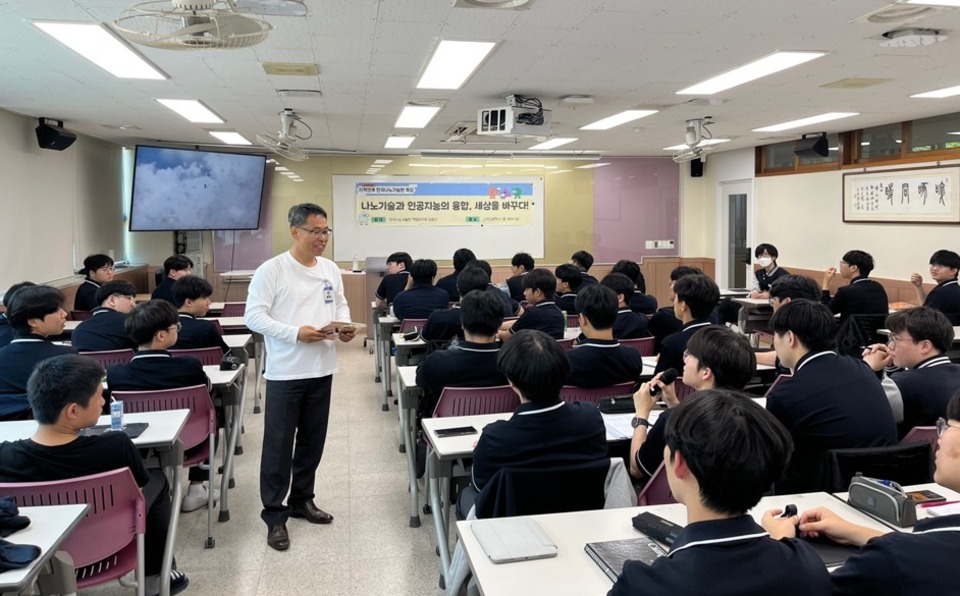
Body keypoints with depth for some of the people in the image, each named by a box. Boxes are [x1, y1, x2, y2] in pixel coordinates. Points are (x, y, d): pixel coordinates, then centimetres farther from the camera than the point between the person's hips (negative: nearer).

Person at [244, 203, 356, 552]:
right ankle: (274, 514, 13)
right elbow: (254, 316, -14)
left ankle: (302, 500, 33)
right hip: (285, 372, -6)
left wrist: (344, 326, -4)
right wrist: (295, 333, -23)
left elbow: (340, 305, 18)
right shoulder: (272, 270, -11)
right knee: (279, 444, 2)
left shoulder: (331, 270, 7)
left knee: (313, 441, 16)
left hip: (322, 370, 6)